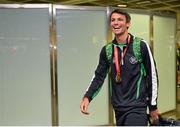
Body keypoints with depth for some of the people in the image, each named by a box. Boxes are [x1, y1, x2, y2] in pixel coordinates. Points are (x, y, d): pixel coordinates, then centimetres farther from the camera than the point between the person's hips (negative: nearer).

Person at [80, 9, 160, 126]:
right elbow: (99, 76, 7)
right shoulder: (107, 50, 4)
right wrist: (87, 97, -9)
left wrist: (153, 106, 0)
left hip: (137, 107, -4)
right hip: (118, 108, 5)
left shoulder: (141, 46, -9)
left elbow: (152, 75, -4)